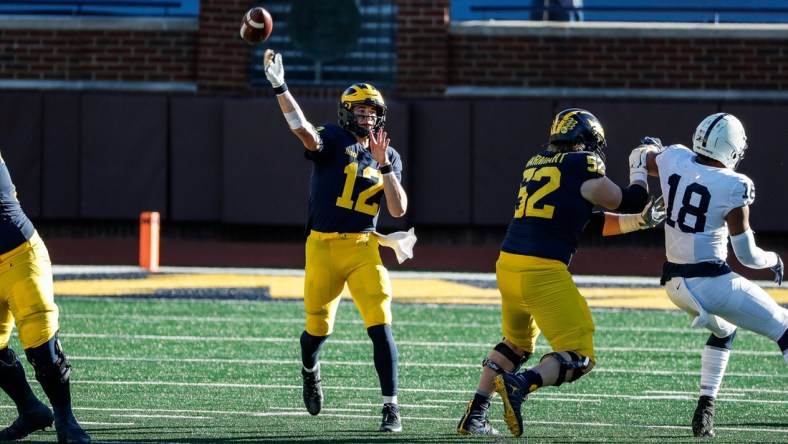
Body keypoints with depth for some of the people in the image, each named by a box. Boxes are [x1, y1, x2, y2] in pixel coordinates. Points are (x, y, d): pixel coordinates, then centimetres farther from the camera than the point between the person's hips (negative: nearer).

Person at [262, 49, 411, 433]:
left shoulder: (389, 157, 7)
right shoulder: (332, 139, -2)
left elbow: (398, 210, -2)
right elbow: (304, 131, -24)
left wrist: (383, 165, -11)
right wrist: (279, 88, -38)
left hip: (364, 248, 1)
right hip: (323, 247, -1)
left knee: (380, 326, -12)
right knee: (319, 328, 9)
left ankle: (391, 406, -7)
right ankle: (310, 370, 44)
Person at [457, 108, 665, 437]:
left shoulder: (536, 166, 19)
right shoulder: (581, 165, -3)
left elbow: (590, 223, 22)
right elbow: (627, 204, 5)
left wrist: (641, 220, 24)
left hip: (508, 264, 8)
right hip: (543, 273, -8)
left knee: (516, 344, 29)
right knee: (579, 357, -1)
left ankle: (474, 417, 22)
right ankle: (522, 384, -27)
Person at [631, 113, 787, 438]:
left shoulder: (674, 160, -2)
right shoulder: (733, 187, -18)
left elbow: (638, 158, 22)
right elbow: (747, 255, -14)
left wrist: (651, 146, 45)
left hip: (675, 283, 7)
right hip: (712, 283, -7)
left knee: (723, 330, 34)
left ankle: (705, 410, 25)